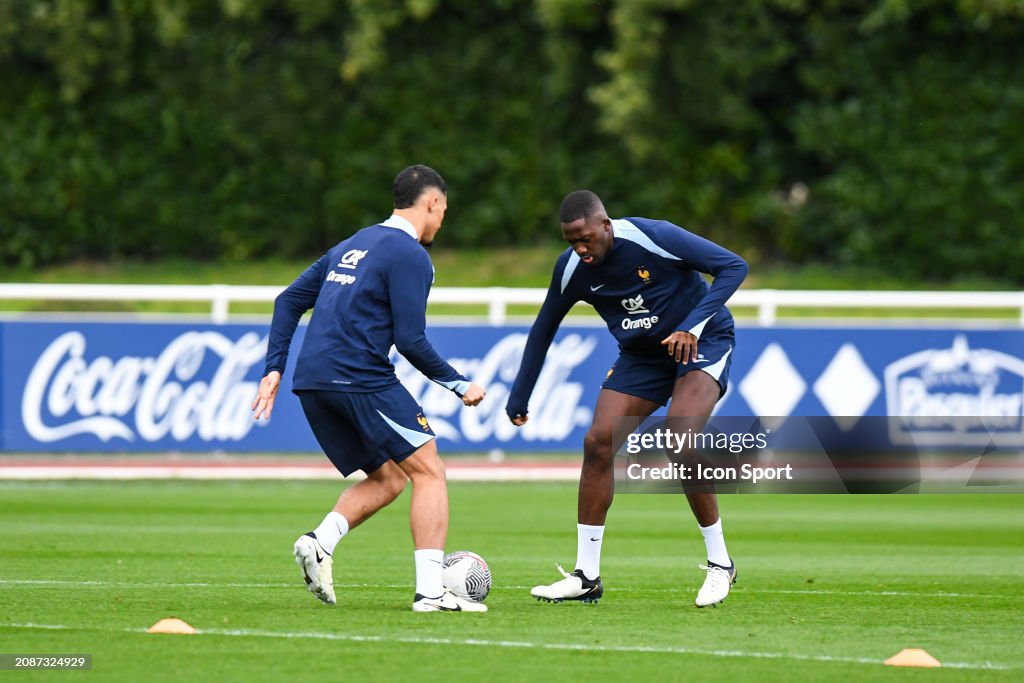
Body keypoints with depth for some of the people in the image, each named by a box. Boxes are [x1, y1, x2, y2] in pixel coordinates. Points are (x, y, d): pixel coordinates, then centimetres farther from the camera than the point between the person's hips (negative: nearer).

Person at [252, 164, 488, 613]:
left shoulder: (351, 246, 22)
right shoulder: (409, 255, -5)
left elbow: (289, 301, 21)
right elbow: (410, 340, -11)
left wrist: (274, 368, 19)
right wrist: (459, 385, 1)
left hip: (311, 383, 8)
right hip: (360, 378, -8)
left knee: (387, 479, 17)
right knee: (428, 472, -1)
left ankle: (320, 542, -6)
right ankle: (430, 590, -11)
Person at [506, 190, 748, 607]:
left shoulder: (654, 237, -26)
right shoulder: (571, 268, -10)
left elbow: (734, 266, -21)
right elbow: (543, 330, 7)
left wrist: (691, 326, -32)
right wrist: (519, 400, 8)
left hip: (701, 343, -5)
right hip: (641, 355, 5)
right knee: (597, 443, -10)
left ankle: (720, 564, -9)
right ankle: (587, 576, -1)